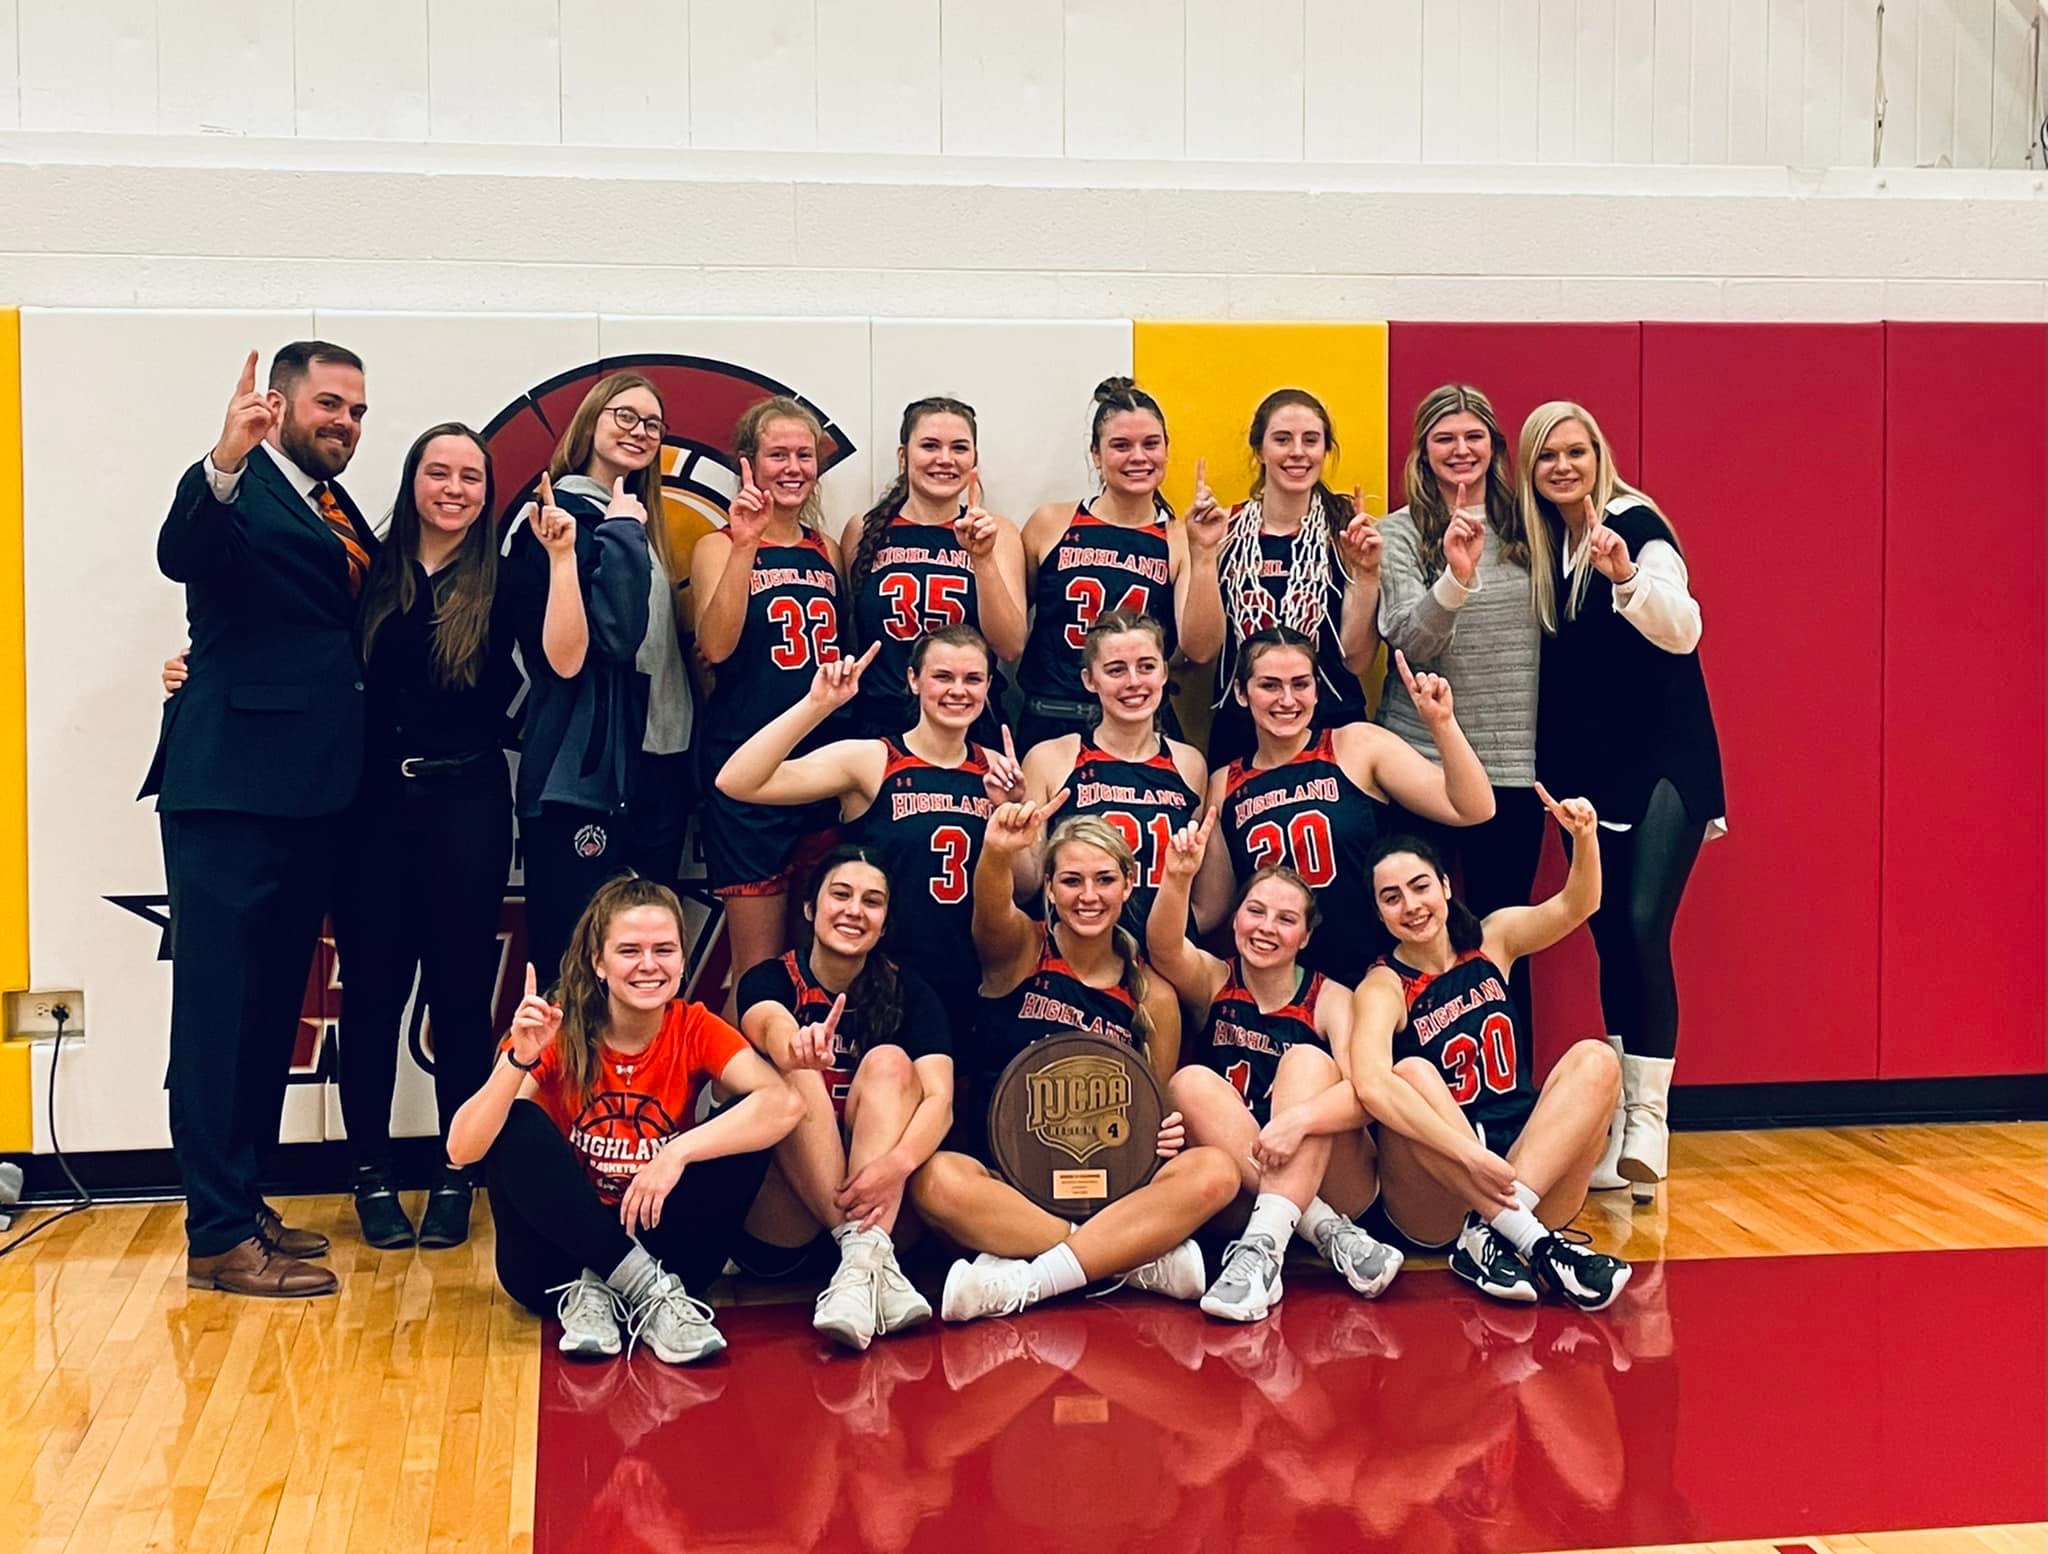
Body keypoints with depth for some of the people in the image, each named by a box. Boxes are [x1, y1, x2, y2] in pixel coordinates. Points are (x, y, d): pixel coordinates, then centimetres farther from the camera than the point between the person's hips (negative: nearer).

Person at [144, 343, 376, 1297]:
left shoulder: (340, 513, 18)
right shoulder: (232, 488, -6)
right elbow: (181, 556, -27)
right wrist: (223, 465, -44)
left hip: (312, 789, 9)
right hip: (230, 787, -8)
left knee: (274, 1006, 15)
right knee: (220, 1010, -4)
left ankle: (245, 1200, 26)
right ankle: (219, 1237, 1)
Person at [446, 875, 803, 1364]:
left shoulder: (695, 1029, -8)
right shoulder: (558, 1030, -11)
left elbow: (786, 1103, -27)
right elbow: (461, 1150, -22)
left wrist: (679, 1153, -36)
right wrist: (518, 1061, -35)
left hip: (655, 1248, 1)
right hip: (561, 1253, -1)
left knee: (749, 1122, -20)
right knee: (519, 1126, -26)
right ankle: (648, 1288, -26)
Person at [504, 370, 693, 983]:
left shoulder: (638, 519, 17)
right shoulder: (563, 513, -9)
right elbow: (611, 637, -20)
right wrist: (621, 535, -14)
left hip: (656, 763, 9)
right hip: (585, 769, -9)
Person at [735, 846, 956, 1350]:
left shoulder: (909, 994, 4)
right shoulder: (769, 981, 0)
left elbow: (940, 1099, -12)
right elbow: (771, 1026, -26)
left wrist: (898, 1162, -35)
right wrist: (798, 1045, -52)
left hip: (878, 1199, 1)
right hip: (783, 1213, -1)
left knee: (889, 1062, -21)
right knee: (798, 1076, -24)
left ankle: (863, 1258, -39)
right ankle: (872, 1256, -39)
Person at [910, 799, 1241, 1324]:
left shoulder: (1153, 996, 6)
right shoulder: (1019, 950, 1)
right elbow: (991, 908, -24)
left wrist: (1166, 1134, -8)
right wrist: (996, 853, -46)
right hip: (1002, 1183, -2)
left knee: (1214, 1171, -26)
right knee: (935, 1179, -35)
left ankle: (1026, 1283, -28)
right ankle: (1137, 1261, -25)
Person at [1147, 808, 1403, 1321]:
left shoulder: (1331, 1000, -2)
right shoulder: (1212, 982, 4)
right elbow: (1164, 949, -19)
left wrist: (1298, 1118, -40)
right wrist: (1177, 878, -39)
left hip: (1333, 1183, -2)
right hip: (1237, 1189, 2)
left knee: (1307, 1060, -24)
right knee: (1190, 1082, -23)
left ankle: (1263, 1246, -38)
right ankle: (1330, 1235, -28)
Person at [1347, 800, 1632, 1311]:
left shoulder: (1491, 941, 8)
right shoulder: (1383, 987, -8)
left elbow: (1574, 907, -7)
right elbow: (1369, 1084, -28)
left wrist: (1583, 837, -26)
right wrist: (1469, 1154, -38)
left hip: (1537, 1174, 4)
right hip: (1434, 1209, -4)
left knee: (1594, 1059, -17)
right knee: (1413, 1075, -29)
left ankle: (1491, 1234, -30)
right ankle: (1533, 1243, -35)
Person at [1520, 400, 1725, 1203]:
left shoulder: (1637, 525, -10)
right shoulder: (1546, 545, 7)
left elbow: (1682, 630, -24)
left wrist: (1626, 575, -40)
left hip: (1663, 761, -6)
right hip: (1588, 770, 6)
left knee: (1642, 929, -17)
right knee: (1610, 941, 7)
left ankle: (1647, 1129, -14)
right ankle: (1614, 1125, 14)